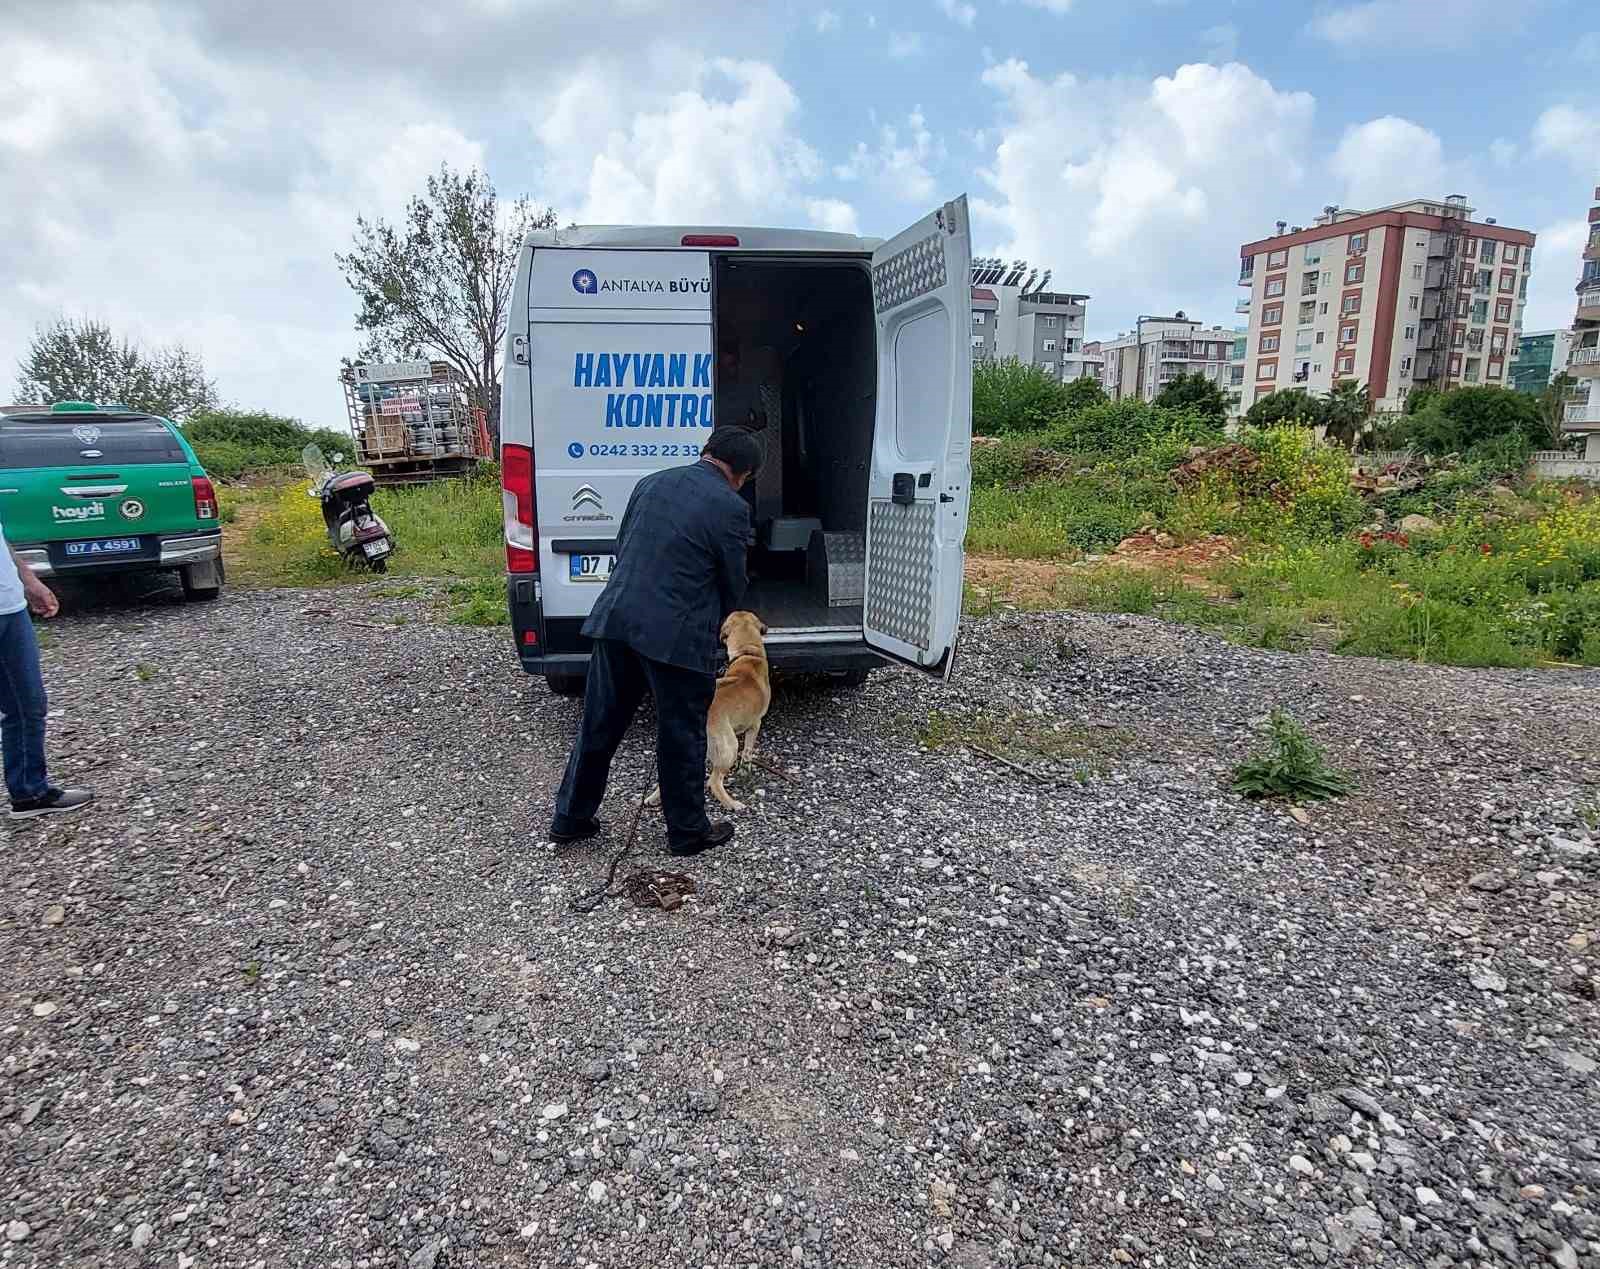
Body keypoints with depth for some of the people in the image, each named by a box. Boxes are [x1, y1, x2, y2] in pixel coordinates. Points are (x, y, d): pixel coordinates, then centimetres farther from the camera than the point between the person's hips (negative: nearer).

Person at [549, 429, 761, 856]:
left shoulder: (651, 482, 11)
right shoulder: (730, 506, -7)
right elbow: (733, 584, 1)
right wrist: (710, 626, 21)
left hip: (615, 620, 6)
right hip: (676, 635, -6)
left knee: (599, 725, 17)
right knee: (682, 737, 10)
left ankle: (570, 819, 30)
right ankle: (688, 831, 25)